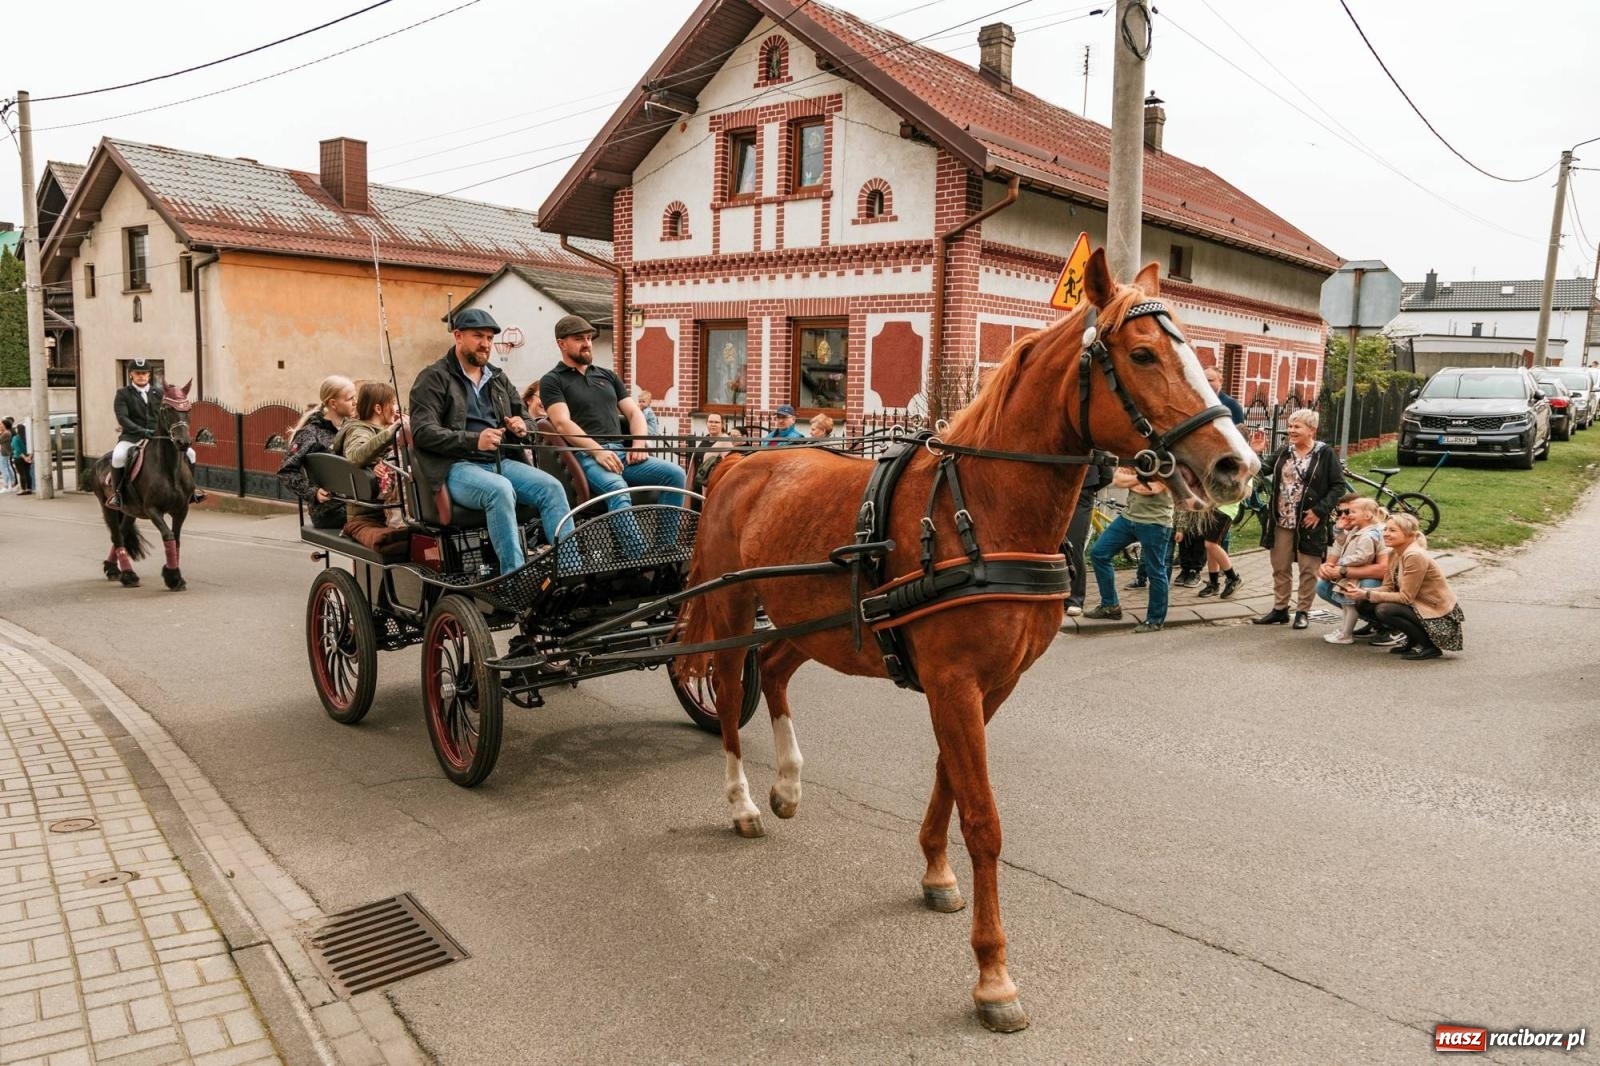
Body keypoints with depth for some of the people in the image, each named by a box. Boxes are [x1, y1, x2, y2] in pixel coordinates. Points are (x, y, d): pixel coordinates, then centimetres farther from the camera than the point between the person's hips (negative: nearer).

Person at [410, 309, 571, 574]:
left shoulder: (498, 378, 23)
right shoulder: (434, 378, 3)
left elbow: (525, 416, 31)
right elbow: (422, 431, -9)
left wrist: (523, 427, 3)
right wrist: (474, 440, -22)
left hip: (501, 461, 6)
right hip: (457, 466, -6)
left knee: (552, 487, -22)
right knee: (500, 489, -37)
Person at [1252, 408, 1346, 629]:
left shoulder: (1325, 454, -6)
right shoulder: (1284, 452, 8)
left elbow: (1339, 486, -8)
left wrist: (1319, 510, -15)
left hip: (1309, 523, -5)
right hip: (1282, 521, 5)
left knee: (1308, 570, 5)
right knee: (1280, 568, 12)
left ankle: (1303, 611, 17)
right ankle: (1280, 609, 23)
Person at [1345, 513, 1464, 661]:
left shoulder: (1415, 556, -23)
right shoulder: (1394, 553, 3)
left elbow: (1406, 597, -23)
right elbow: (1388, 587, 1)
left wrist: (1367, 595, -25)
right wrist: (1361, 591, -17)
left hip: (1439, 617, -9)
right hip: (1418, 607, 9)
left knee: (1384, 610, -29)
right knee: (1363, 605, -3)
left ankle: (1429, 646, -7)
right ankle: (1412, 642, 12)